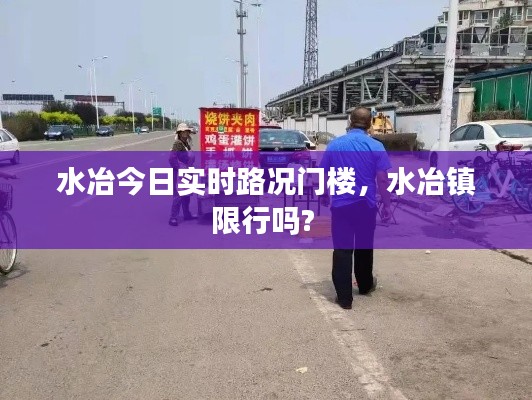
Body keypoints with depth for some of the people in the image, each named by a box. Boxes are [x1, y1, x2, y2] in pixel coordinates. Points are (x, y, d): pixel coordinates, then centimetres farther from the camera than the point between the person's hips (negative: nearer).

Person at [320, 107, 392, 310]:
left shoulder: (334, 145, 1)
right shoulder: (376, 147, -4)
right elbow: (383, 180, -6)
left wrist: (324, 196, 21)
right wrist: (386, 205, 4)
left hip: (340, 205, 0)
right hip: (366, 205, 1)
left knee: (342, 249, 2)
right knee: (364, 247, 18)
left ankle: (344, 297, 2)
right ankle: (365, 285, 38)